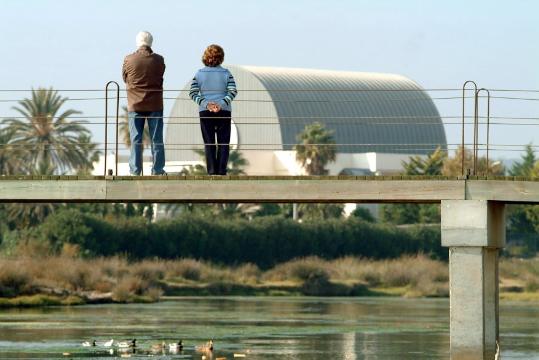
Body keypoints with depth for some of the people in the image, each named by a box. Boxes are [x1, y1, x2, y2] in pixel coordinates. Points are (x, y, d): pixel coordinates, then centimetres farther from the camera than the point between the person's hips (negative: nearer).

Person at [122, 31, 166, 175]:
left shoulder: (129, 60, -6)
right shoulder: (159, 60, -4)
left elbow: (125, 78, 7)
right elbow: (161, 78, 8)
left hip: (135, 104, 0)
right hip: (155, 104, 0)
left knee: (135, 139, 4)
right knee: (157, 139, 6)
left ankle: (135, 171, 2)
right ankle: (157, 170, 6)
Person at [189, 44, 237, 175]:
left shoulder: (199, 74, 0)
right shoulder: (226, 73, -3)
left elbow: (193, 93, -7)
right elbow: (233, 91, -11)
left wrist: (206, 103, -12)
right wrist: (222, 104, -14)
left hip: (205, 112, 1)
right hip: (224, 112, -1)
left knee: (209, 143, 5)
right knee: (223, 143, 4)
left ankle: (211, 171, -1)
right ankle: (221, 171, -3)